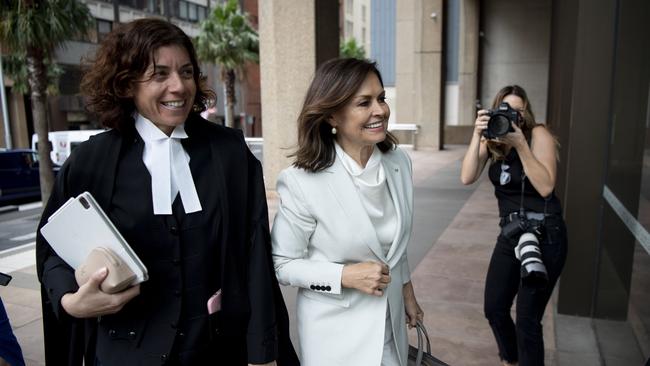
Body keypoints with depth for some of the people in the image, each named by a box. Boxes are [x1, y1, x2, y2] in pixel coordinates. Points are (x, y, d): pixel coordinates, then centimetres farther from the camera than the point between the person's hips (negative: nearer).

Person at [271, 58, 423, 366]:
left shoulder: (399, 162, -6)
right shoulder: (302, 181, -23)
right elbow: (282, 264, -13)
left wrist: (407, 293, 15)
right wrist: (345, 276, -23)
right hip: (336, 333, -4)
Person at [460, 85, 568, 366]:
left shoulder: (538, 134, -11)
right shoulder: (491, 140, 1)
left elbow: (545, 187, -21)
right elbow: (467, 178, -13)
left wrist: (520, 144, -26)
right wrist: (477, 135, -21)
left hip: (544, 235, -5)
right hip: (510, 233, 5)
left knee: (527, 319, -5)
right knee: (494, 308, 13)